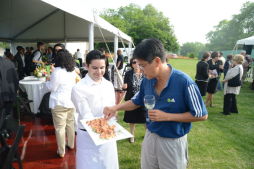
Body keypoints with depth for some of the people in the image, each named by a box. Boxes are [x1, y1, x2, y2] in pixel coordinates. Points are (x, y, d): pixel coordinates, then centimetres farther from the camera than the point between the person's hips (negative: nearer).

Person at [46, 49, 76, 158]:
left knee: (60, 127, 3)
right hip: (71, 101, 7)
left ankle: (61, 151, 12)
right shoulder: (73, 71, 5)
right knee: (70, 124, 19)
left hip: (59, 103, -6)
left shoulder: (57, 71, -15)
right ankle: (71, 144, 35)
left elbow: (52, 88, -9)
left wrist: (47, 81, 10)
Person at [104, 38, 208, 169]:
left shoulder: (184, 82, -24)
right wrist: (115, 108, -7)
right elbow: (136, 102, 9)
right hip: (150, 137, 5)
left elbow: (201, 115, -17)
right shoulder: (147, 80, -8)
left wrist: (166, 116, -23)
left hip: (173, 142, -5)